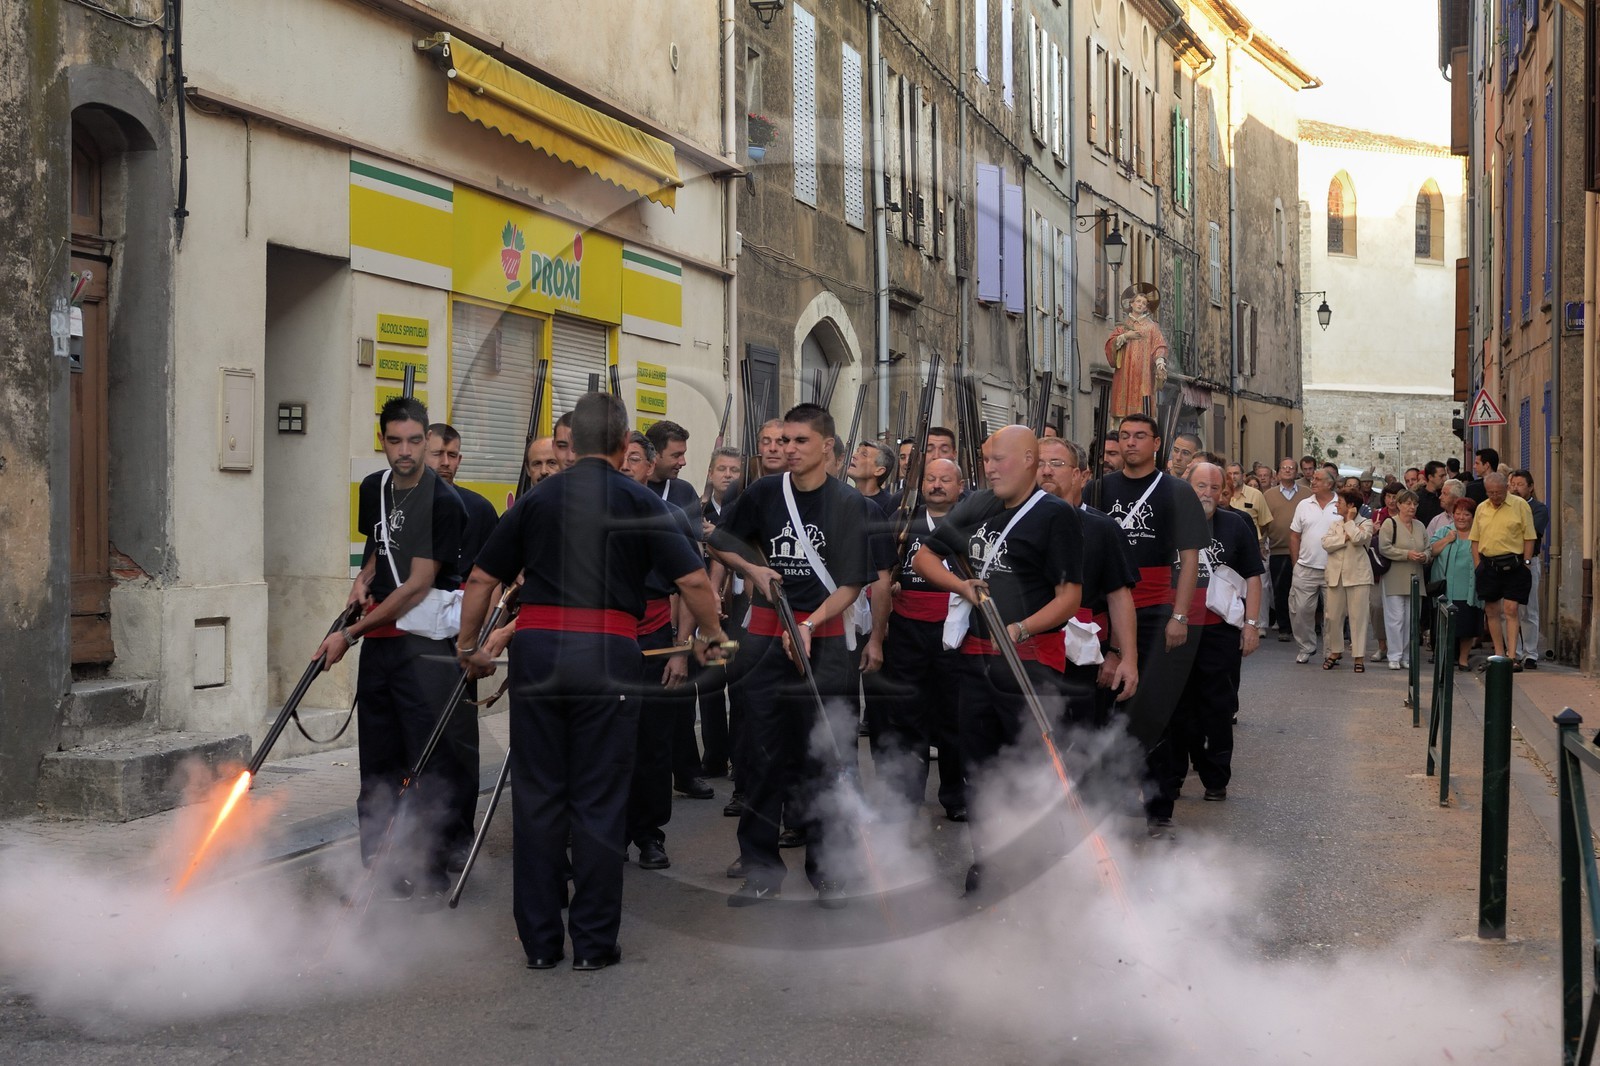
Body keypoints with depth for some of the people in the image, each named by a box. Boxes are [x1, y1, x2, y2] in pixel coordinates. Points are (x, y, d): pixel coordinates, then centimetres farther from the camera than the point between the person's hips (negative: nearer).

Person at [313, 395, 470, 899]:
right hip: (379, 638, 7)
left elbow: (417, 587, -16)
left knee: (428, 760, -5)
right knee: (377, 761, 11)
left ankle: (426, 869, 2)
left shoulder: (443, 502, -15)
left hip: (425, 642, -7)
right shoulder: (372, 490, 9)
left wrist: (349, 634, -15)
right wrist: (363, 579, 5)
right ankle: (375, 863, 18)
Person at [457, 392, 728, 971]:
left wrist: (467, 647, 25)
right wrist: (710, 636, 14)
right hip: (608, 655, -2)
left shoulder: (536, 499, 12)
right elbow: (694, 581, -3)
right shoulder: (640, 501, 3)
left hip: (535, 649, 3)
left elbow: (481, 580, 12)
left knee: (537, 795, 9)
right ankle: (593, 942, 9)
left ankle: (539, 940, 14)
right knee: (599, 801, 4)